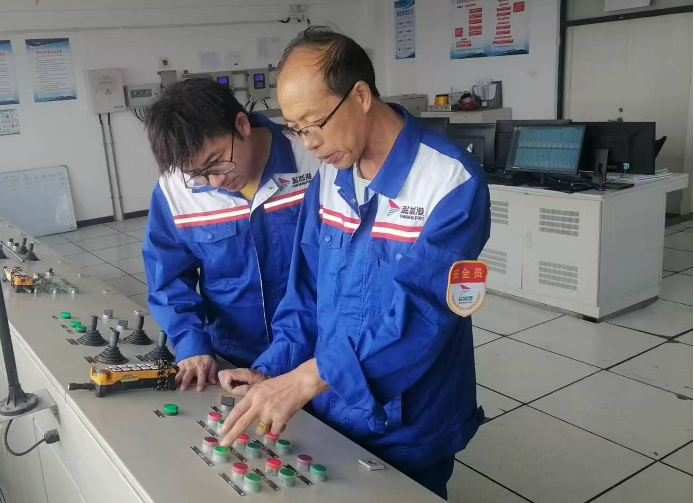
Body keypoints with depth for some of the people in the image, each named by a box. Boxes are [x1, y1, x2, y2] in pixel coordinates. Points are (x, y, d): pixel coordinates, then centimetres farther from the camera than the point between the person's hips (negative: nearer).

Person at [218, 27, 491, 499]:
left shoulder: (452, 183, -22)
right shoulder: (327, 179, -1)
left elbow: (418, 310, -29)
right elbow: (307, 289, 5)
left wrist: (304, 378, -32)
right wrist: (273, 370, -5)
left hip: (406, 431, -5)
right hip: (328, 414, 6)